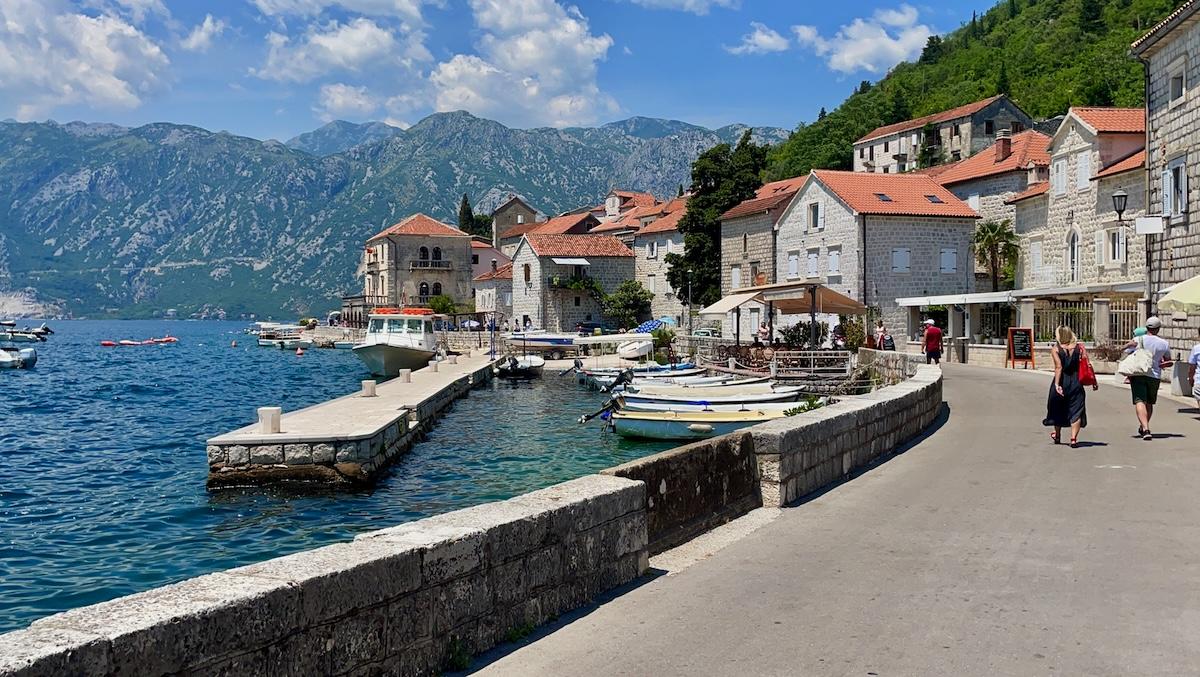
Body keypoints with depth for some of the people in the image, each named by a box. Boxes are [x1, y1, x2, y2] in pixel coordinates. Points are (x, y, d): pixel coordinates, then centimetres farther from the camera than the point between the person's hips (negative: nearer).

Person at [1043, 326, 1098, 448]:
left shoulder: (1056, 349, -6)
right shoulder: (1080, 347, 0)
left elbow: (1058, 367, -16)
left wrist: (1057, 384, -20)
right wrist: (1094, 382, 2)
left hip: (1061, 382, -1)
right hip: (1076, 383, 1)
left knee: (1058, 410, 17)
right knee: (1076, 411, 4)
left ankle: (1057, 436, 32)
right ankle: (1073, 438, -7)